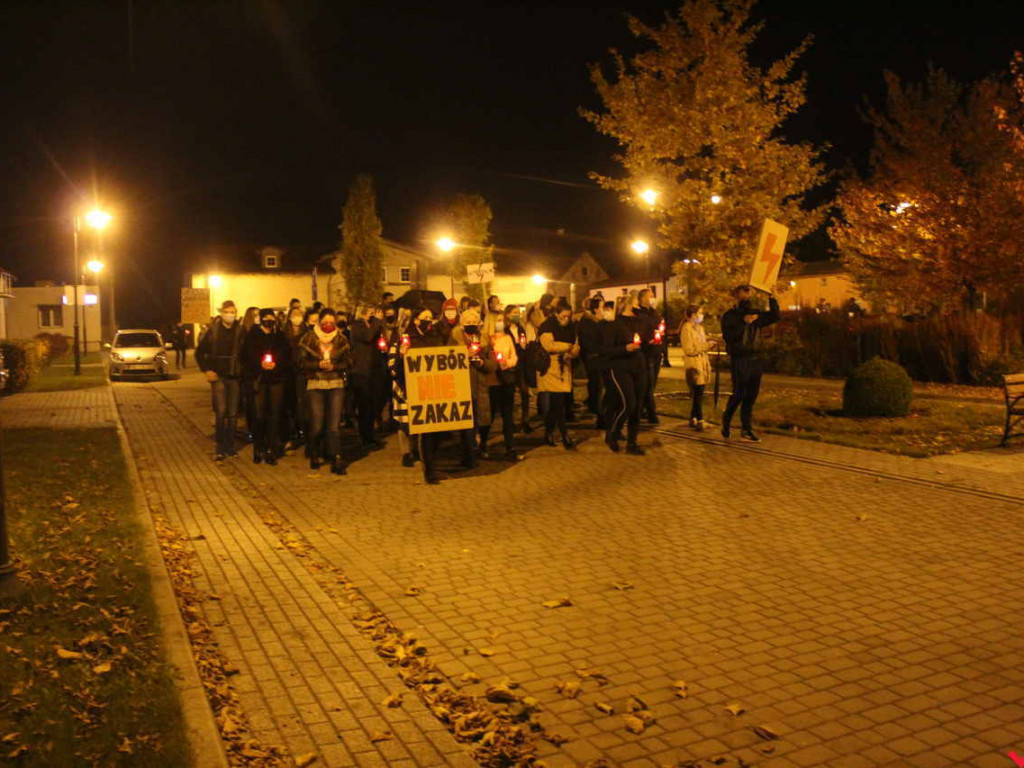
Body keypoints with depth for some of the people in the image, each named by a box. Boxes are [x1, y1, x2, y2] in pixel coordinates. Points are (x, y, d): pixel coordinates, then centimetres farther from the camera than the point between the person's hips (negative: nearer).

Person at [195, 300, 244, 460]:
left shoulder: (240, 331, -1)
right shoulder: (213, 331, -1)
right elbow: (199, 352, 7)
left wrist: (242, 371, -6)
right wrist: (207, 370, 0)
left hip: (235, 377, 1)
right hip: (218, 377, -1)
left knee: (232, 414, 8)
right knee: (220, 413, -6)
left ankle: (230, 447, 19)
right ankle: (220, 449, 2)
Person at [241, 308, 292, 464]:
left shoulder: (280, 336, 11)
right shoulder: (252, 335, 6)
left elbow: (287, 356, 7)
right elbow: (246, 356, 1)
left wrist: (276, 364, -10)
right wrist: (260, 364, -12)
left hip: (277, 379, 2)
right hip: (258, 379, -1)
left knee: (274, 415, -1)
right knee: (259, 415, -6)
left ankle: (271, 450, 6)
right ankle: (258, 449, 9)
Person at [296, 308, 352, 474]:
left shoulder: (341, 339, 6)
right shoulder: (309, 339, 2)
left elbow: (348, 362, 6)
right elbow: (302, 362, 0)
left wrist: (334, 366, -12)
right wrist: (318, 364, -16)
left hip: (336, 385, 1)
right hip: (315, 385, -1)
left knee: (334, 425, -6)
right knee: (317, 425, 1)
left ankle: (336, 460, -4)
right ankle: (314, 454, 27)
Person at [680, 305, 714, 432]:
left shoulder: (699, 327, 19)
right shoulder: (687, 328, -11)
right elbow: (689, 350, -16)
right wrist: (707, 346, -15)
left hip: (702, 363, 9)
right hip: (693, 365, -9)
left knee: (697, 393, 10)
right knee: (697, 393, -10)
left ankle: (693, 419, 18)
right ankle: (699, 420, -8)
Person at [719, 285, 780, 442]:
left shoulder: (756, 314, 13)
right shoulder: (729, 316, -5)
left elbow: (774, 316, 13)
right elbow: (728, 336, -17)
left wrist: (772, 299, 1)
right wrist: (744, 323, -21)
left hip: (754, 359, 6)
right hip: (739, 360, -6)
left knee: (751, 396, 6)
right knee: (739, 394, -7)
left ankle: (746, 430, 11)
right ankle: (726, 422, 16)